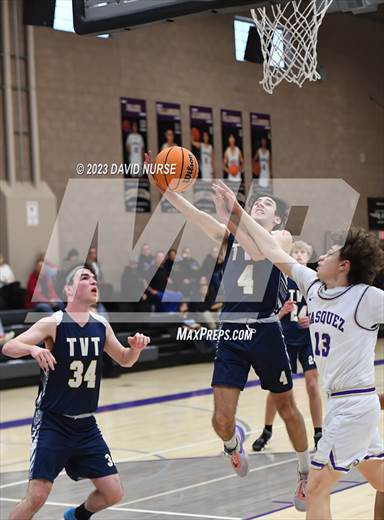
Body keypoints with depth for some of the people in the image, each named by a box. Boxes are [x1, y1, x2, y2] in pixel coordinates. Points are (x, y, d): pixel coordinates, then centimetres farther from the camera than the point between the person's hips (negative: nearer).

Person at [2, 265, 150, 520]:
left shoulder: (102, 326, 4)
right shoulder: (53, 324, -11)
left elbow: (124, 360, 18)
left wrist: (136, 348, -4)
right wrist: (33, 348, -39)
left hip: (86, 425, 5)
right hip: (52, 423, -5)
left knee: (113, 494, 5)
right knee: (37, 497, -14)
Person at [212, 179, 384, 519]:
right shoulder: (313, 286, 6)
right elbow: (273, 251, 11)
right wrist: (236, 213, 14)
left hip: (354, 403, -7)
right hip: (337, 402, 8)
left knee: (315, 490, -4)